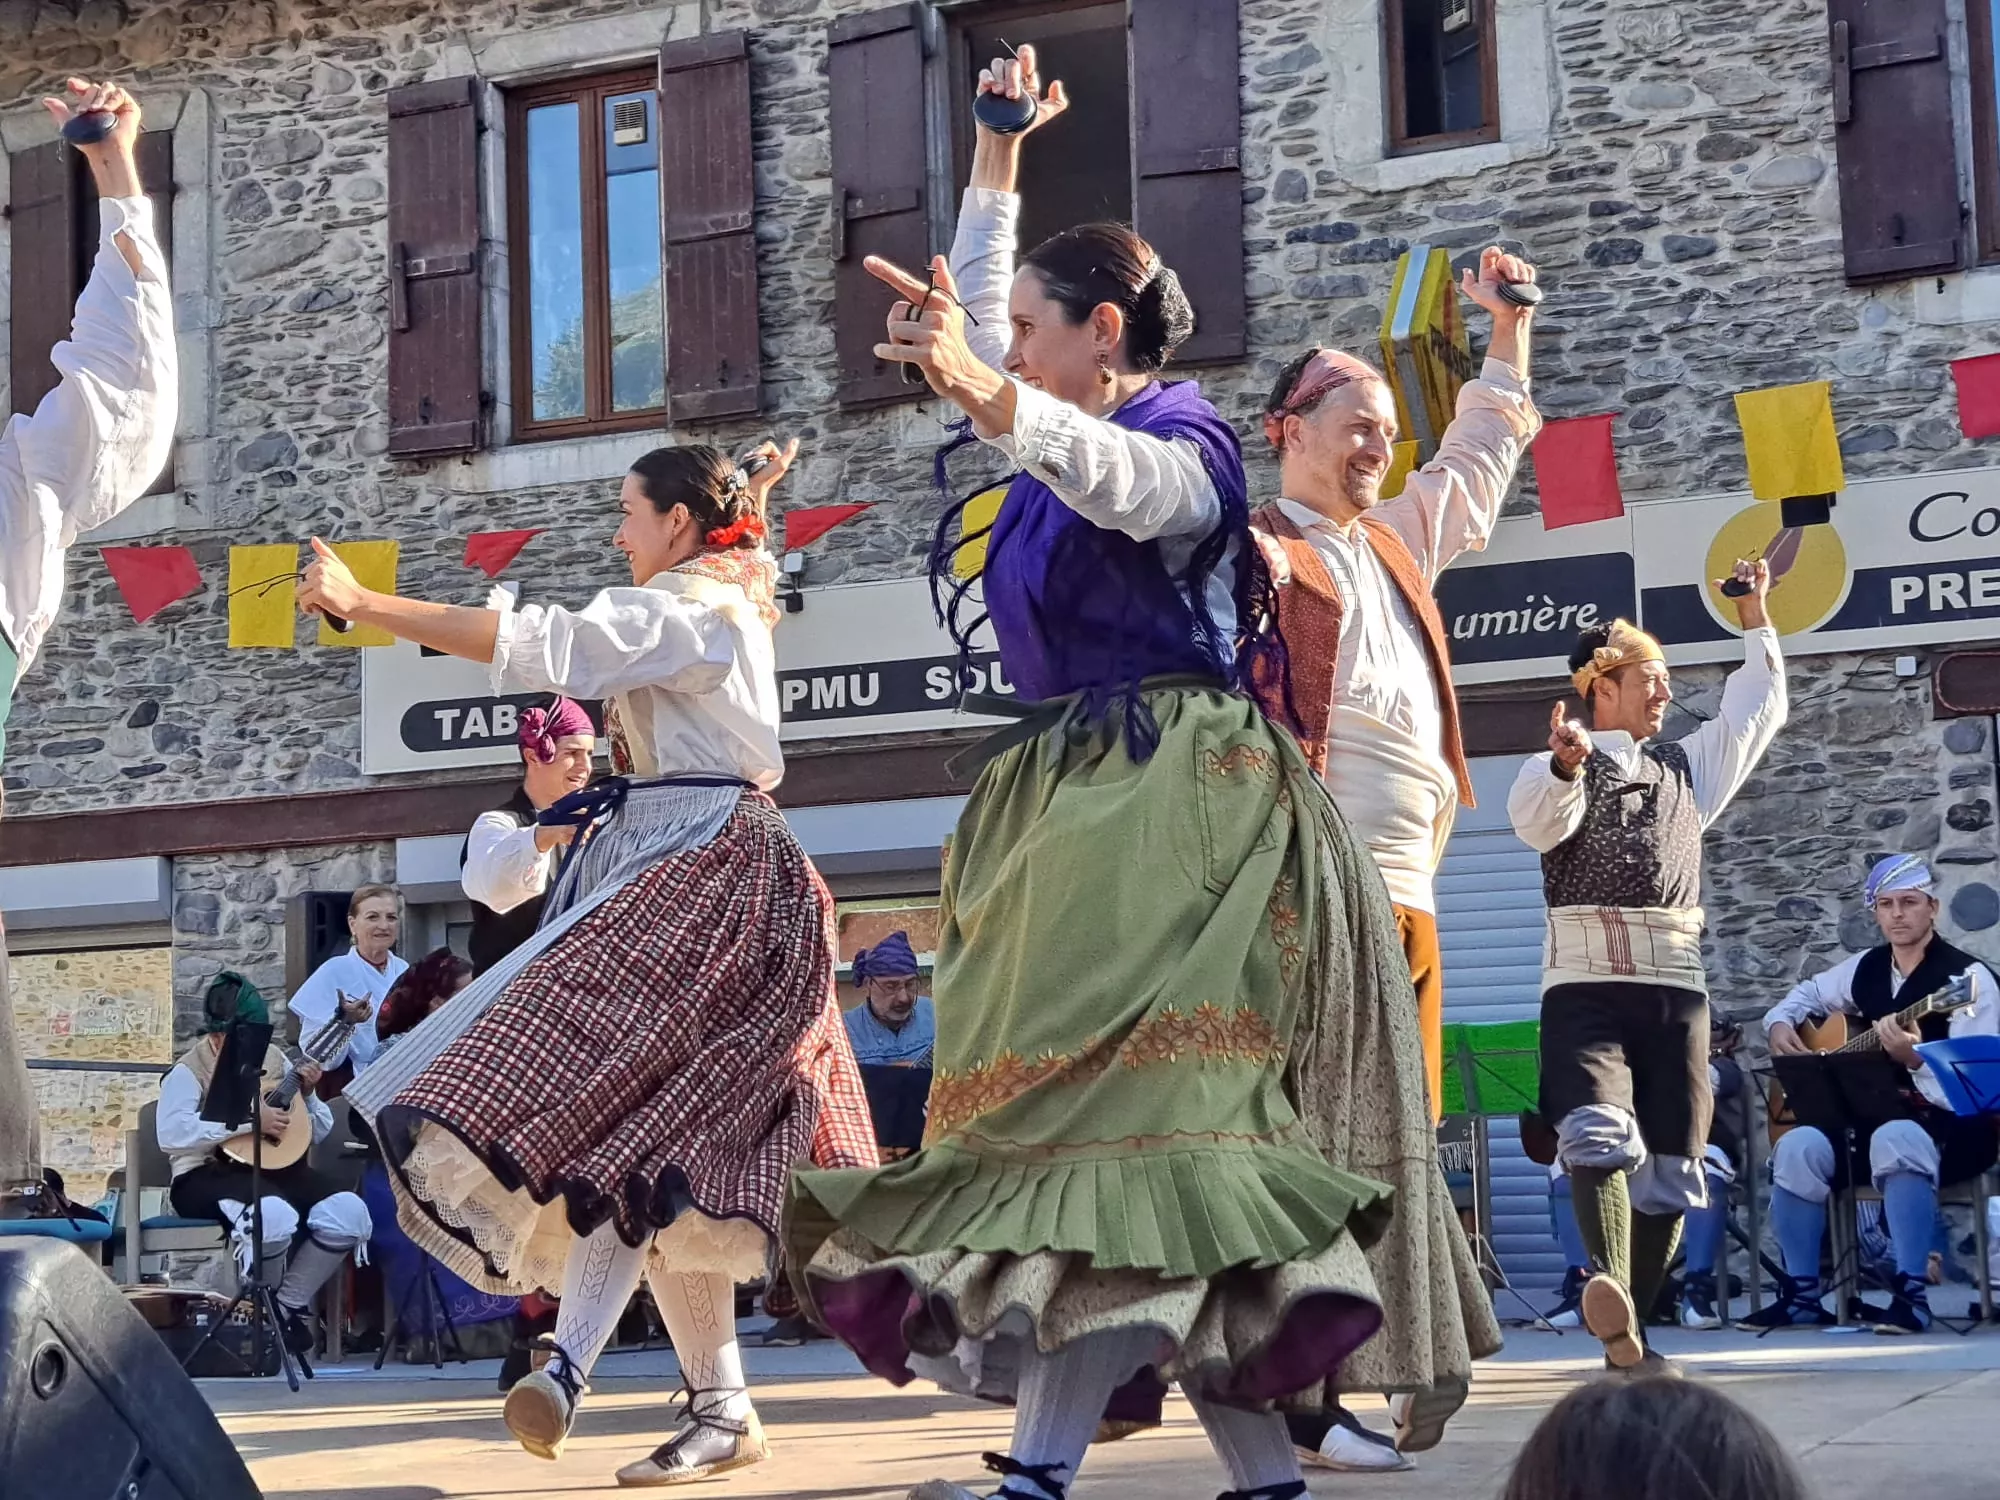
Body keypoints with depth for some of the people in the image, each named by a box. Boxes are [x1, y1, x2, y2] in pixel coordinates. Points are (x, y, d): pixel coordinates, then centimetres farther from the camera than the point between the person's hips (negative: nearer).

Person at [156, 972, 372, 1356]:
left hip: (274, 1168, 6)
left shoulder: (274, 1060, 16)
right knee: (275, 1215, -38)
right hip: (209, 1174, -6)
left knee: (348, 1212, -22)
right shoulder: (190, 1071, -1)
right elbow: (170, 1134, -21)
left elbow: (320, 1132, 20)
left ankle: (288, 1304, -3)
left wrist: (307, 1094, -1)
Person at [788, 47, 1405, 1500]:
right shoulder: (1069, 431, 20)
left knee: (1122, 1105, -17)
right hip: (1069, 796, 9)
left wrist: (976, 386, -46)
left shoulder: (1183, 445, -5)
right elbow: (979, 310, 36)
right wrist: (998, 152, 37)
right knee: (1083, 1109, 0)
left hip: (1165, 795, -9)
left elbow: (1119, 483, -30)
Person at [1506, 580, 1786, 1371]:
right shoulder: (1553, 769, 7)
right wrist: (1566, 765, -36)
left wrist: (1755, 620, 30)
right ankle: (1610, 1288, -46)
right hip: (1585, 984, -5)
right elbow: (1537, 822, -15)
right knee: (1599, 1131, -28)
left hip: (1674, 986, 5)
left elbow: (1758, 710, 34)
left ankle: (1628, 1332, 10)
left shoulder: (1685, 766, 25)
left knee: (1668, 1167, 1)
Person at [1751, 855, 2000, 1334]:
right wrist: (1780, 1024, 7)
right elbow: (1807, 993, 28)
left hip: (1951, 1131, -6)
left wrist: (1915, 1058, -37)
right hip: (1873, 1114, 6)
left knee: (1895, 1140, -40)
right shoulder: (1866, 968, 9)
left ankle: (1911, 1294, -34)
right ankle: (1801, 1295, -12)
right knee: (1798, 1146, -23)